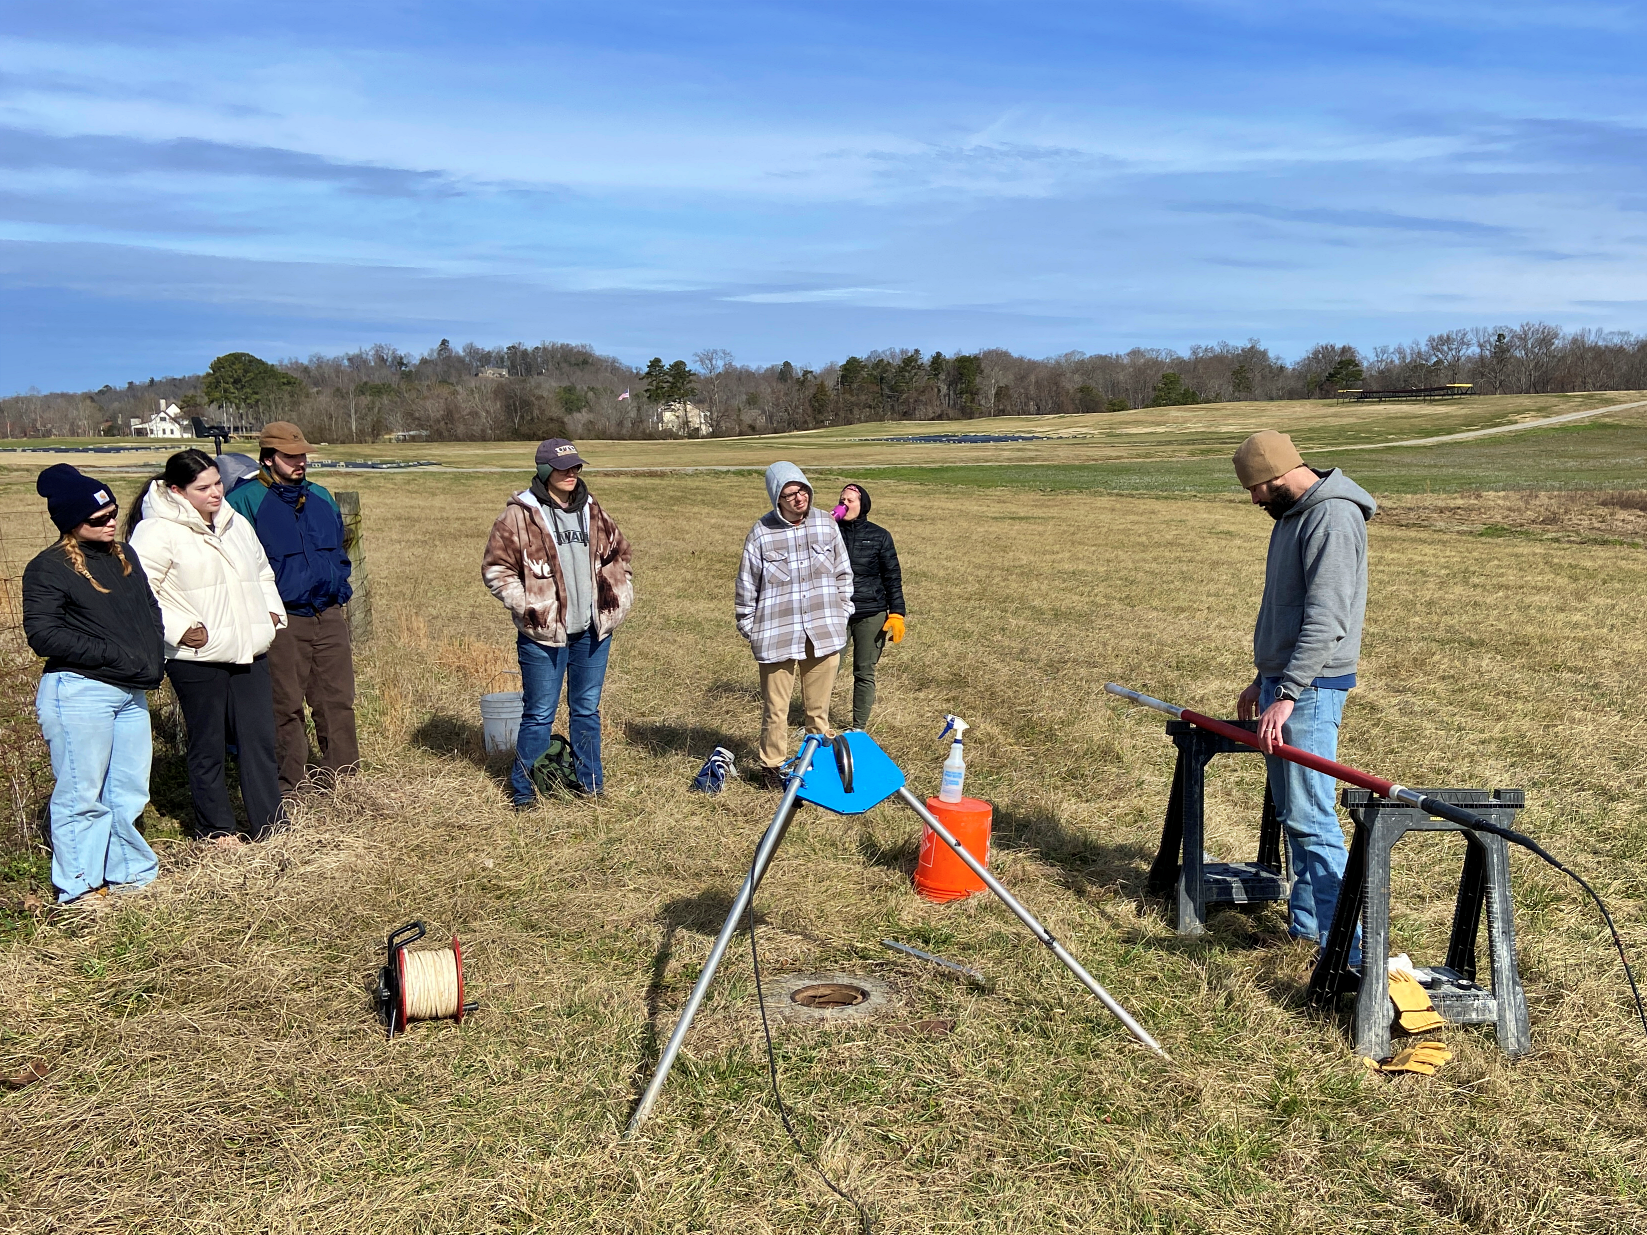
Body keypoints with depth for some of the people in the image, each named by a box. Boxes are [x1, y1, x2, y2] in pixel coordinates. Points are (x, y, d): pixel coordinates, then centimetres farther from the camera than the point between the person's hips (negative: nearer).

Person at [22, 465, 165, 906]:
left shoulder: (123, 557, 14)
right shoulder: (47, 569, -8)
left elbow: (150, 610, 21)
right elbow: (43, 633, -16)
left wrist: (152, 659, 4)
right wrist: (112, 654, -19)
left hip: (131, 693, 7)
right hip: (78, 692, -7)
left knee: (129, 793, 13)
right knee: (82, 795, -1)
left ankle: (131, 873, 24)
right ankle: (76, 888, 10)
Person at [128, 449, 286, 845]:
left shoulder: (236, 524, 14)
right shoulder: (157, 533, -10)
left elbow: (262, 573, 28)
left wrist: (271, 610, 14)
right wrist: (179, 630, -18)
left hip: (249, 653, 6)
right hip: (196, 659, -6)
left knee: (260, 740, 6)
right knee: (208, 748, 6)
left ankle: (271, 825, 13)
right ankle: (216, 830, 19)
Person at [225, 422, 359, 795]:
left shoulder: (320, 496, 14)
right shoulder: (245, 500, -5)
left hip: (329, 615, 5)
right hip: (281, 620, -5)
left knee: (338, 700, 7)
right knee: (286, 705, 2)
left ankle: (343, 774, 16)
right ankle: (290, 785, 11)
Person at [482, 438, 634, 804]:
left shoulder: (592, 511, 10)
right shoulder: (519, 515, -7)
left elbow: (619, 554, 23)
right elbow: (496, 569, -4)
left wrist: (617, 594, 10)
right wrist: (525, 605, -13)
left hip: (593, 630, 5)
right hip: (543, 631, -5)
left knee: (587, 708, 14)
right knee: (539, 714, 1)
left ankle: (590, 783, 25)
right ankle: (523, 787, 17)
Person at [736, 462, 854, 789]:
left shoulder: (826, 524, 3)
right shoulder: (761, 533, -7)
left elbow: (843, 573, 13)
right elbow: (746, 585, 1)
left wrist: (842, 613, 10)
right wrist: (748, 628, 4)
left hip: (824, 634, 3)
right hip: (778, 635, -2)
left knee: (819, 707, 11)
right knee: (775, 708, 4)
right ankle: (770, 766, 20)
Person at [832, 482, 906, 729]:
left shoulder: (879, 536, 3)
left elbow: (892, 577, 4)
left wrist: (896, 614, -4)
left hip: (871, 615, 0)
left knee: (865, 673, 5)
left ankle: (859, 729, 13)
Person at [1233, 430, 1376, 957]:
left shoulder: (1332, 518, -16)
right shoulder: (1293, 515, 16)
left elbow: (1326, 620, -24)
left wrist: (1287, 695, -26)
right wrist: (1263, 680, 24)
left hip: (1310, 688, -10)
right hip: (1284, 682, 10)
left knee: (1309, 816, -11)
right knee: (1290, 810, 14)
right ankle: (1305, 920, 23)